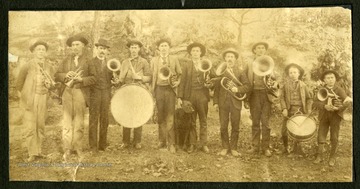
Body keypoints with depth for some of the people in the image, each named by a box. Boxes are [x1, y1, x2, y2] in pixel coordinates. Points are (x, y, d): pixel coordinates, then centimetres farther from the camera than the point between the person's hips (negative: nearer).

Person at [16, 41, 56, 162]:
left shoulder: (50, 67, 5)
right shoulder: (27, 66, -6)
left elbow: (53, 85, 16)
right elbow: (19, 83, 5)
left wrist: (50, 84, -5)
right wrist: (26, 95, 9)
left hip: (43, 99, 4)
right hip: (30, 100, -3)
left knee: (40, 126, 9)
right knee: (31, 127, -5)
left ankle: (38, 150, 21)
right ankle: (32, 153, 4)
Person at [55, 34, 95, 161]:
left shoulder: (88, 60, 5)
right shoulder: (66, 60, 16)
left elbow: (93, 78, -1)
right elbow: (57, 76, 12)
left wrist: (81, 79, -16)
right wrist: (66, 75, -7)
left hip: (80, 94, -3)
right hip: (67, 93, 3)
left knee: (79, 123, 2)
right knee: (67, 122, 0)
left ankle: (78, 149, 12)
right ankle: (67, 149, 6)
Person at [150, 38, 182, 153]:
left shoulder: (174, 59, 8)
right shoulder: (154, 60, 11)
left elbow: (180, 74, 11)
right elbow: (152, 76, 9)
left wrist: (177, 82, -7)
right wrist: (152, 90, -1)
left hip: (170, 89, -2)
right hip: (159, 89, 2)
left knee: (170, 117, -6)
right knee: (161, 117, 8)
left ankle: (171, 143, -1)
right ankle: (162, 141, 20)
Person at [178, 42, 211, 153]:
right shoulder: (186, 65, 8)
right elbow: (182, 81, 2)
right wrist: (180, 97, -6)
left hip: (202, 95, 1)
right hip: (190, 95, -1)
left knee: (203, 121, 4)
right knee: (191, 121, 4)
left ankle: (203, 144, 12)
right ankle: (192, 144, 13)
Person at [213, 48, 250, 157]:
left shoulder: (240, 72, 9)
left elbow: (247, 86, 2)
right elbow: (216, 88, 7)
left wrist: (238, 89, -16)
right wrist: (215, 102, 0)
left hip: (235, 102, 0)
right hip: (223, 102, 0)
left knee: (235, 127, 2)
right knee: (223, 126, 1)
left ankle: (233, 148, 14)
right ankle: (225, 147, 15)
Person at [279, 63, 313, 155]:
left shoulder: (302, 85, 5)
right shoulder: (286, 85, 4)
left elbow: (309, 97, 9)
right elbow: (282, 97, 1)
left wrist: (308, 109, 0)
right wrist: (284, 108, -11)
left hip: (299, 110, 0)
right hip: (289, 110, 0)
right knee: (284, 130, 0)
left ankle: (297, 146, 23)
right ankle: (286, 147, 21)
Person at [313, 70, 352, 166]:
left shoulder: (339, 90, 0)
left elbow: (347, 102, -11)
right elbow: (316, 102, -6)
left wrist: (338, 108, -27)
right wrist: (325, 106, -23)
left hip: (336, 115, -2)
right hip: (324, 116, 2)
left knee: (334, 138, 0)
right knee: (321, 136, 0)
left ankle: (332, 157, 15)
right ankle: (320, 156, 14)